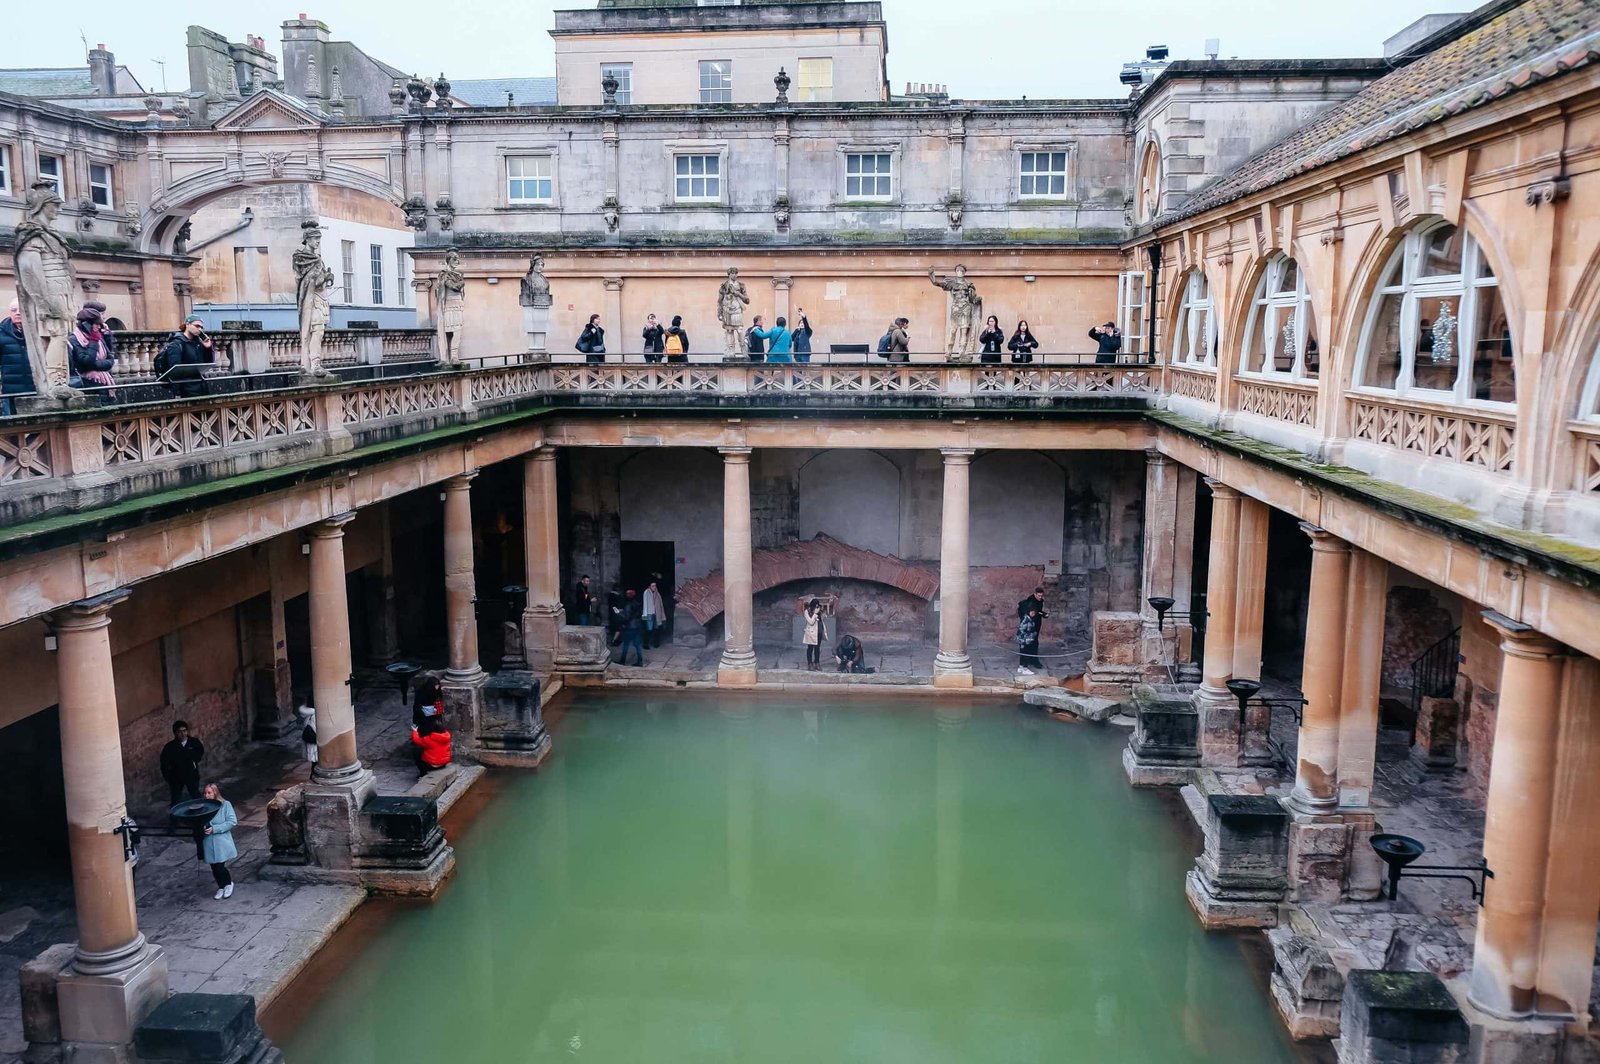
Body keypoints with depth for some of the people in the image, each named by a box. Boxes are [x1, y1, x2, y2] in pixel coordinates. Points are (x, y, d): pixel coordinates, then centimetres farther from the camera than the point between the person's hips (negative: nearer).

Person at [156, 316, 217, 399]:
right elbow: (174, 371, -17)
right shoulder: (176, 345, -10)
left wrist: (208, 348, -2)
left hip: (201, 389, 7)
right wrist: (177, 394, -23)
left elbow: (209, 363, 15)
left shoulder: (198, 342, 10)